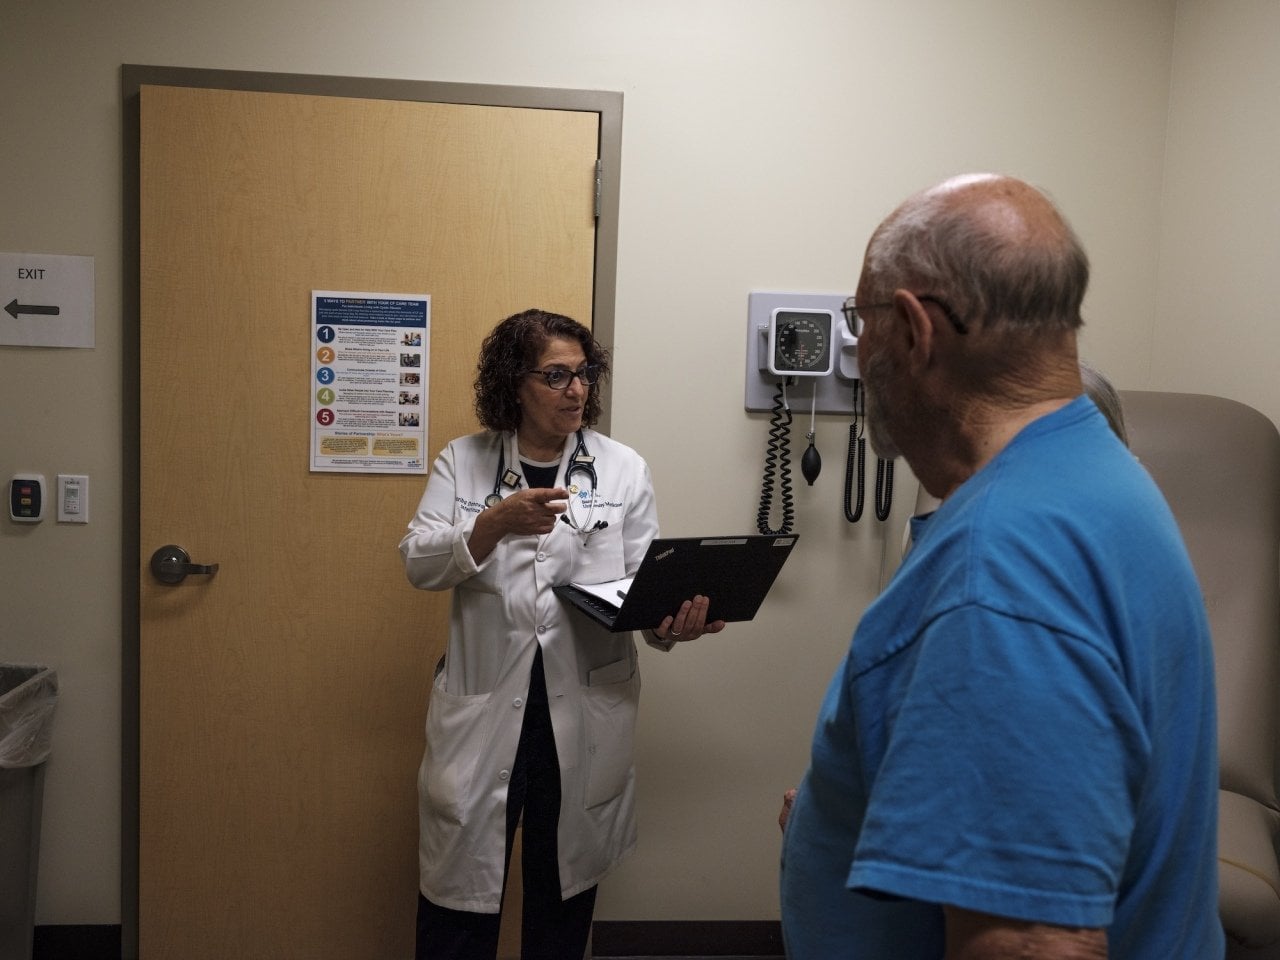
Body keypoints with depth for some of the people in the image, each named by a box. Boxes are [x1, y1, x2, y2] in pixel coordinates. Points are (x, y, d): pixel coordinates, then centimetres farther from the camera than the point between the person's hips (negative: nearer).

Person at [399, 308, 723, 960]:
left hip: (587, 711, 1)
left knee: (564, 889, 15)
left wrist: (670, 621, -22)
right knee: (460, 889, 7)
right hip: (484, 708, 0)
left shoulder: (623, 469, 3)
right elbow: (418, 564, -5)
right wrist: (496, 523, -22)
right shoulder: (462, 461, 3)